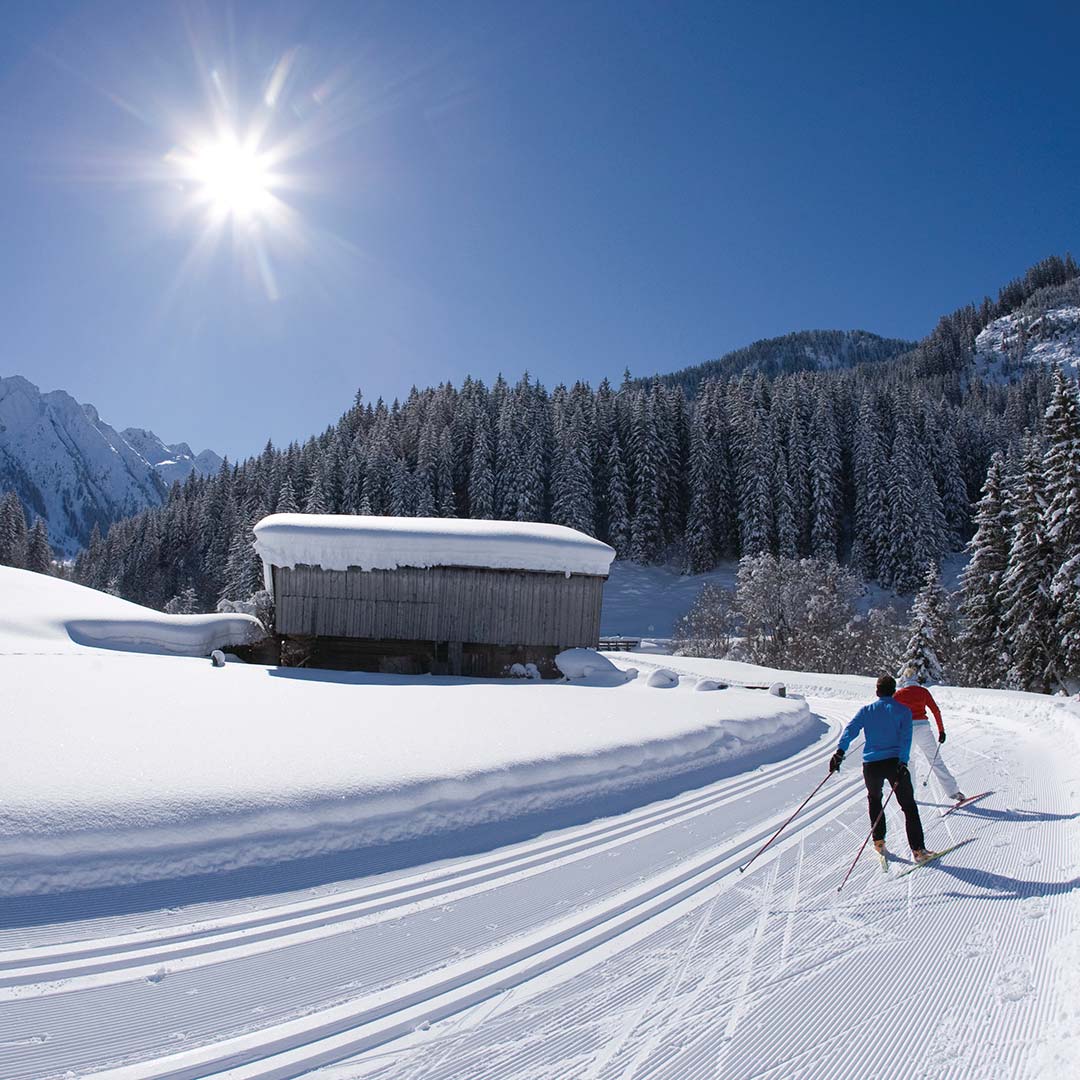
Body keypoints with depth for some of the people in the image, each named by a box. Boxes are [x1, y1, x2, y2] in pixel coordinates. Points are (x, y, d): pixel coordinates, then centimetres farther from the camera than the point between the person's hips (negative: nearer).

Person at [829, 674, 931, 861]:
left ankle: (879, 841, 24)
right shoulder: (903, 710, 4)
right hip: (894, 762, -2)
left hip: (871, 765, 2)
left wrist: (840, 751, -12)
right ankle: (918, 850, 2)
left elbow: (850, 729, -5)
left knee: (874, 799, 26)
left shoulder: (866, 710, 9)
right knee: (909, 806, 7)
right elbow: (905, 738, -9)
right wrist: (902, 762, -15)